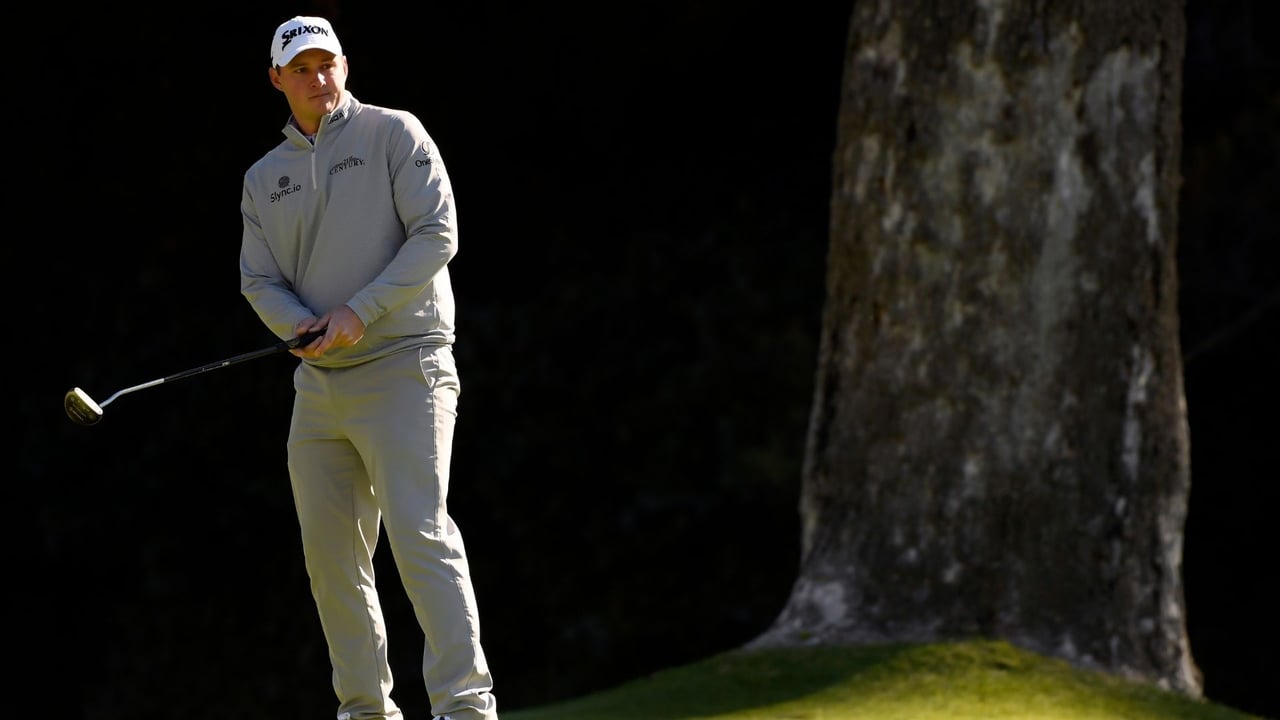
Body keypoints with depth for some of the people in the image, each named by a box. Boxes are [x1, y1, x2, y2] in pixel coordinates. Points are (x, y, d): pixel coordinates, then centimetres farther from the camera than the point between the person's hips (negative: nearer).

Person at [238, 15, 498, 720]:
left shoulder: (393, 134, 1)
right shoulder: (264, 178, 16)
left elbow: (437, 233, -7)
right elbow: (259, 279, 11)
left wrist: (361, 311, -15)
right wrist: (305, 328, -11)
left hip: (403, 369, -6)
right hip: (319, 385, 6)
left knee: (420, 534, -18)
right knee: (330, 553, 5)